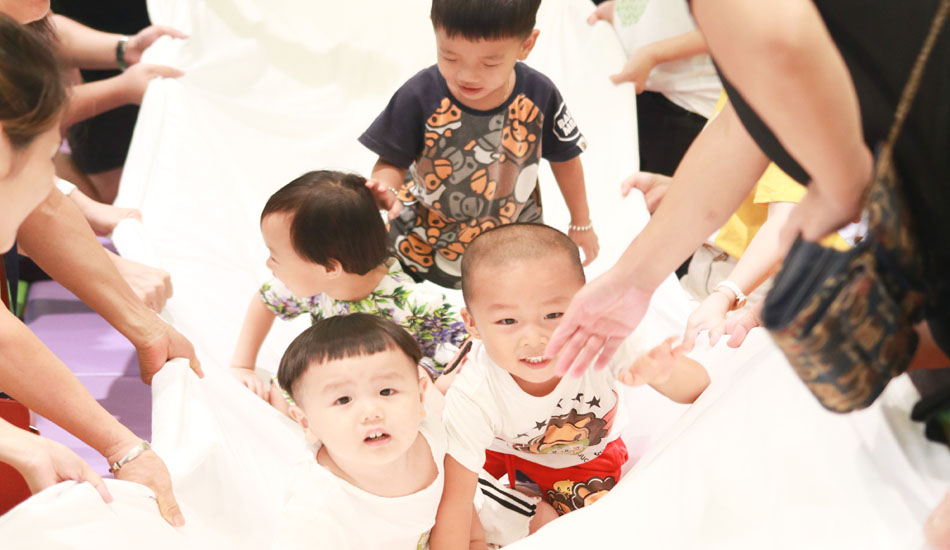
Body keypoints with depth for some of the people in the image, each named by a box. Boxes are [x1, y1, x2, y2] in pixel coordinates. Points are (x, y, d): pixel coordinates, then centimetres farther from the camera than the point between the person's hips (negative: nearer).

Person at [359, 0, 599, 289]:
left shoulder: (539, 95, -19)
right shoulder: (419, 97, -25)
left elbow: (564, 157, -3)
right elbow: (392, 162, -17)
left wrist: (581, 224, 9)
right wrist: (386, 191, -41)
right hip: (423, 250, 0)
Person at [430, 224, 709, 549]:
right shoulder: (472, 397, -40)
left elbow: (700, 390, -33)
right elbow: (453, 503, -33)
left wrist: (665, 371, -57)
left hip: (590, 452, 0)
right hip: (504, 449, 0)